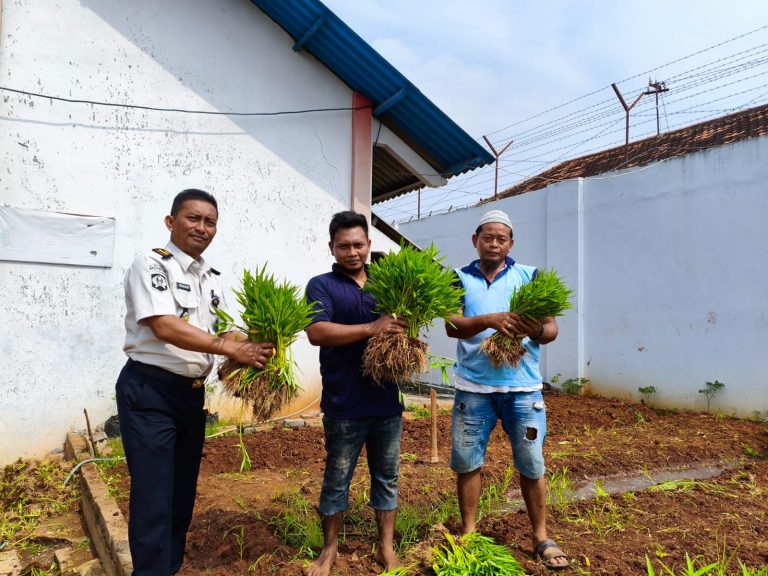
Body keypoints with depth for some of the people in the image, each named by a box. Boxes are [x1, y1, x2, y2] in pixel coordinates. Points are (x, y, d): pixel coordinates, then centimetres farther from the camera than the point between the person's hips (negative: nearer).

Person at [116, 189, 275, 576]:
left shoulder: (210, 278, 12)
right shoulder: (151, 264, -12)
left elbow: (223, 331, 15)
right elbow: (165, 327, -24)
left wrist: (252, 349, -6)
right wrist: (233, 349, -24)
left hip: (192, 392, 8)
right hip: (149, 391, -8)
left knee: (183, 490, 17)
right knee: (154, 496, -3)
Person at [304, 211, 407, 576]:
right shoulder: (322, 285, -2)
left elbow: (403, 327, 16)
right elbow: (317, 332, -18)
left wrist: (408, 330, -8)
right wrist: (372, 328, -26)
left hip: (387, 399, 4)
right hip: (345, 404, -4)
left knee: (387, 477, 13)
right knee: (336, 479, 10)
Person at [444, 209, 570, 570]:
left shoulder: (530, 276, 4)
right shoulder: (460, 279, 3)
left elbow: (551, 328, -1)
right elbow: (451, 326, -11)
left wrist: (538, 331, -25)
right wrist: (489, 320, -28)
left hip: (522, 387, 0)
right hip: (473, 387, 1)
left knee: (532, 465, 7)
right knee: (466, 462, 9)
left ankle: (541, 538, 25)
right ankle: (468, 532, 27)